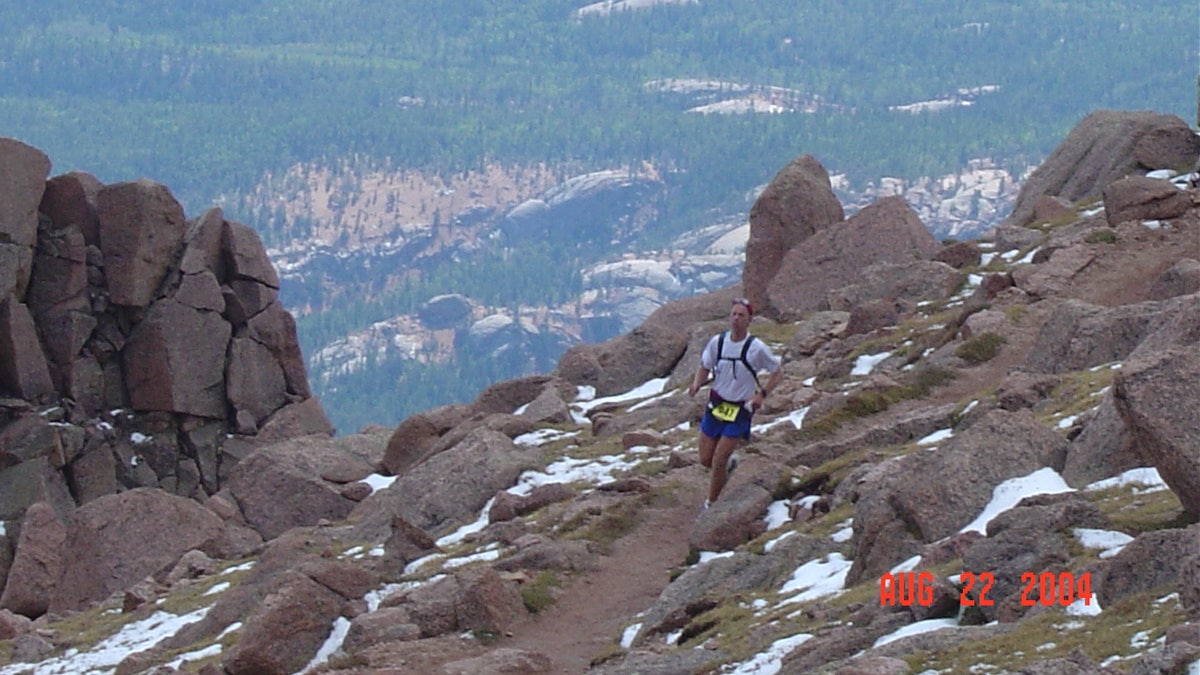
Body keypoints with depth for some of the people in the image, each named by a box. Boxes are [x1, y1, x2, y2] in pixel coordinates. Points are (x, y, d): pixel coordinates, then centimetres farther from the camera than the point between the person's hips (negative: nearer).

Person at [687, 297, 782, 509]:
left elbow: (776, 373, -1)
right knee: (705, 460, 7)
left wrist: (762, 395, -15)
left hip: (740, 411, -4)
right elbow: (705, 367, 9)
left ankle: (711, 505, 12)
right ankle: (729, 463, 41)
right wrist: (697, 384, -12)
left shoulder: (757, 348, -14)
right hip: (715, 405, 4)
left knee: (718, 462, -8)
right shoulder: (717, 342, -5)